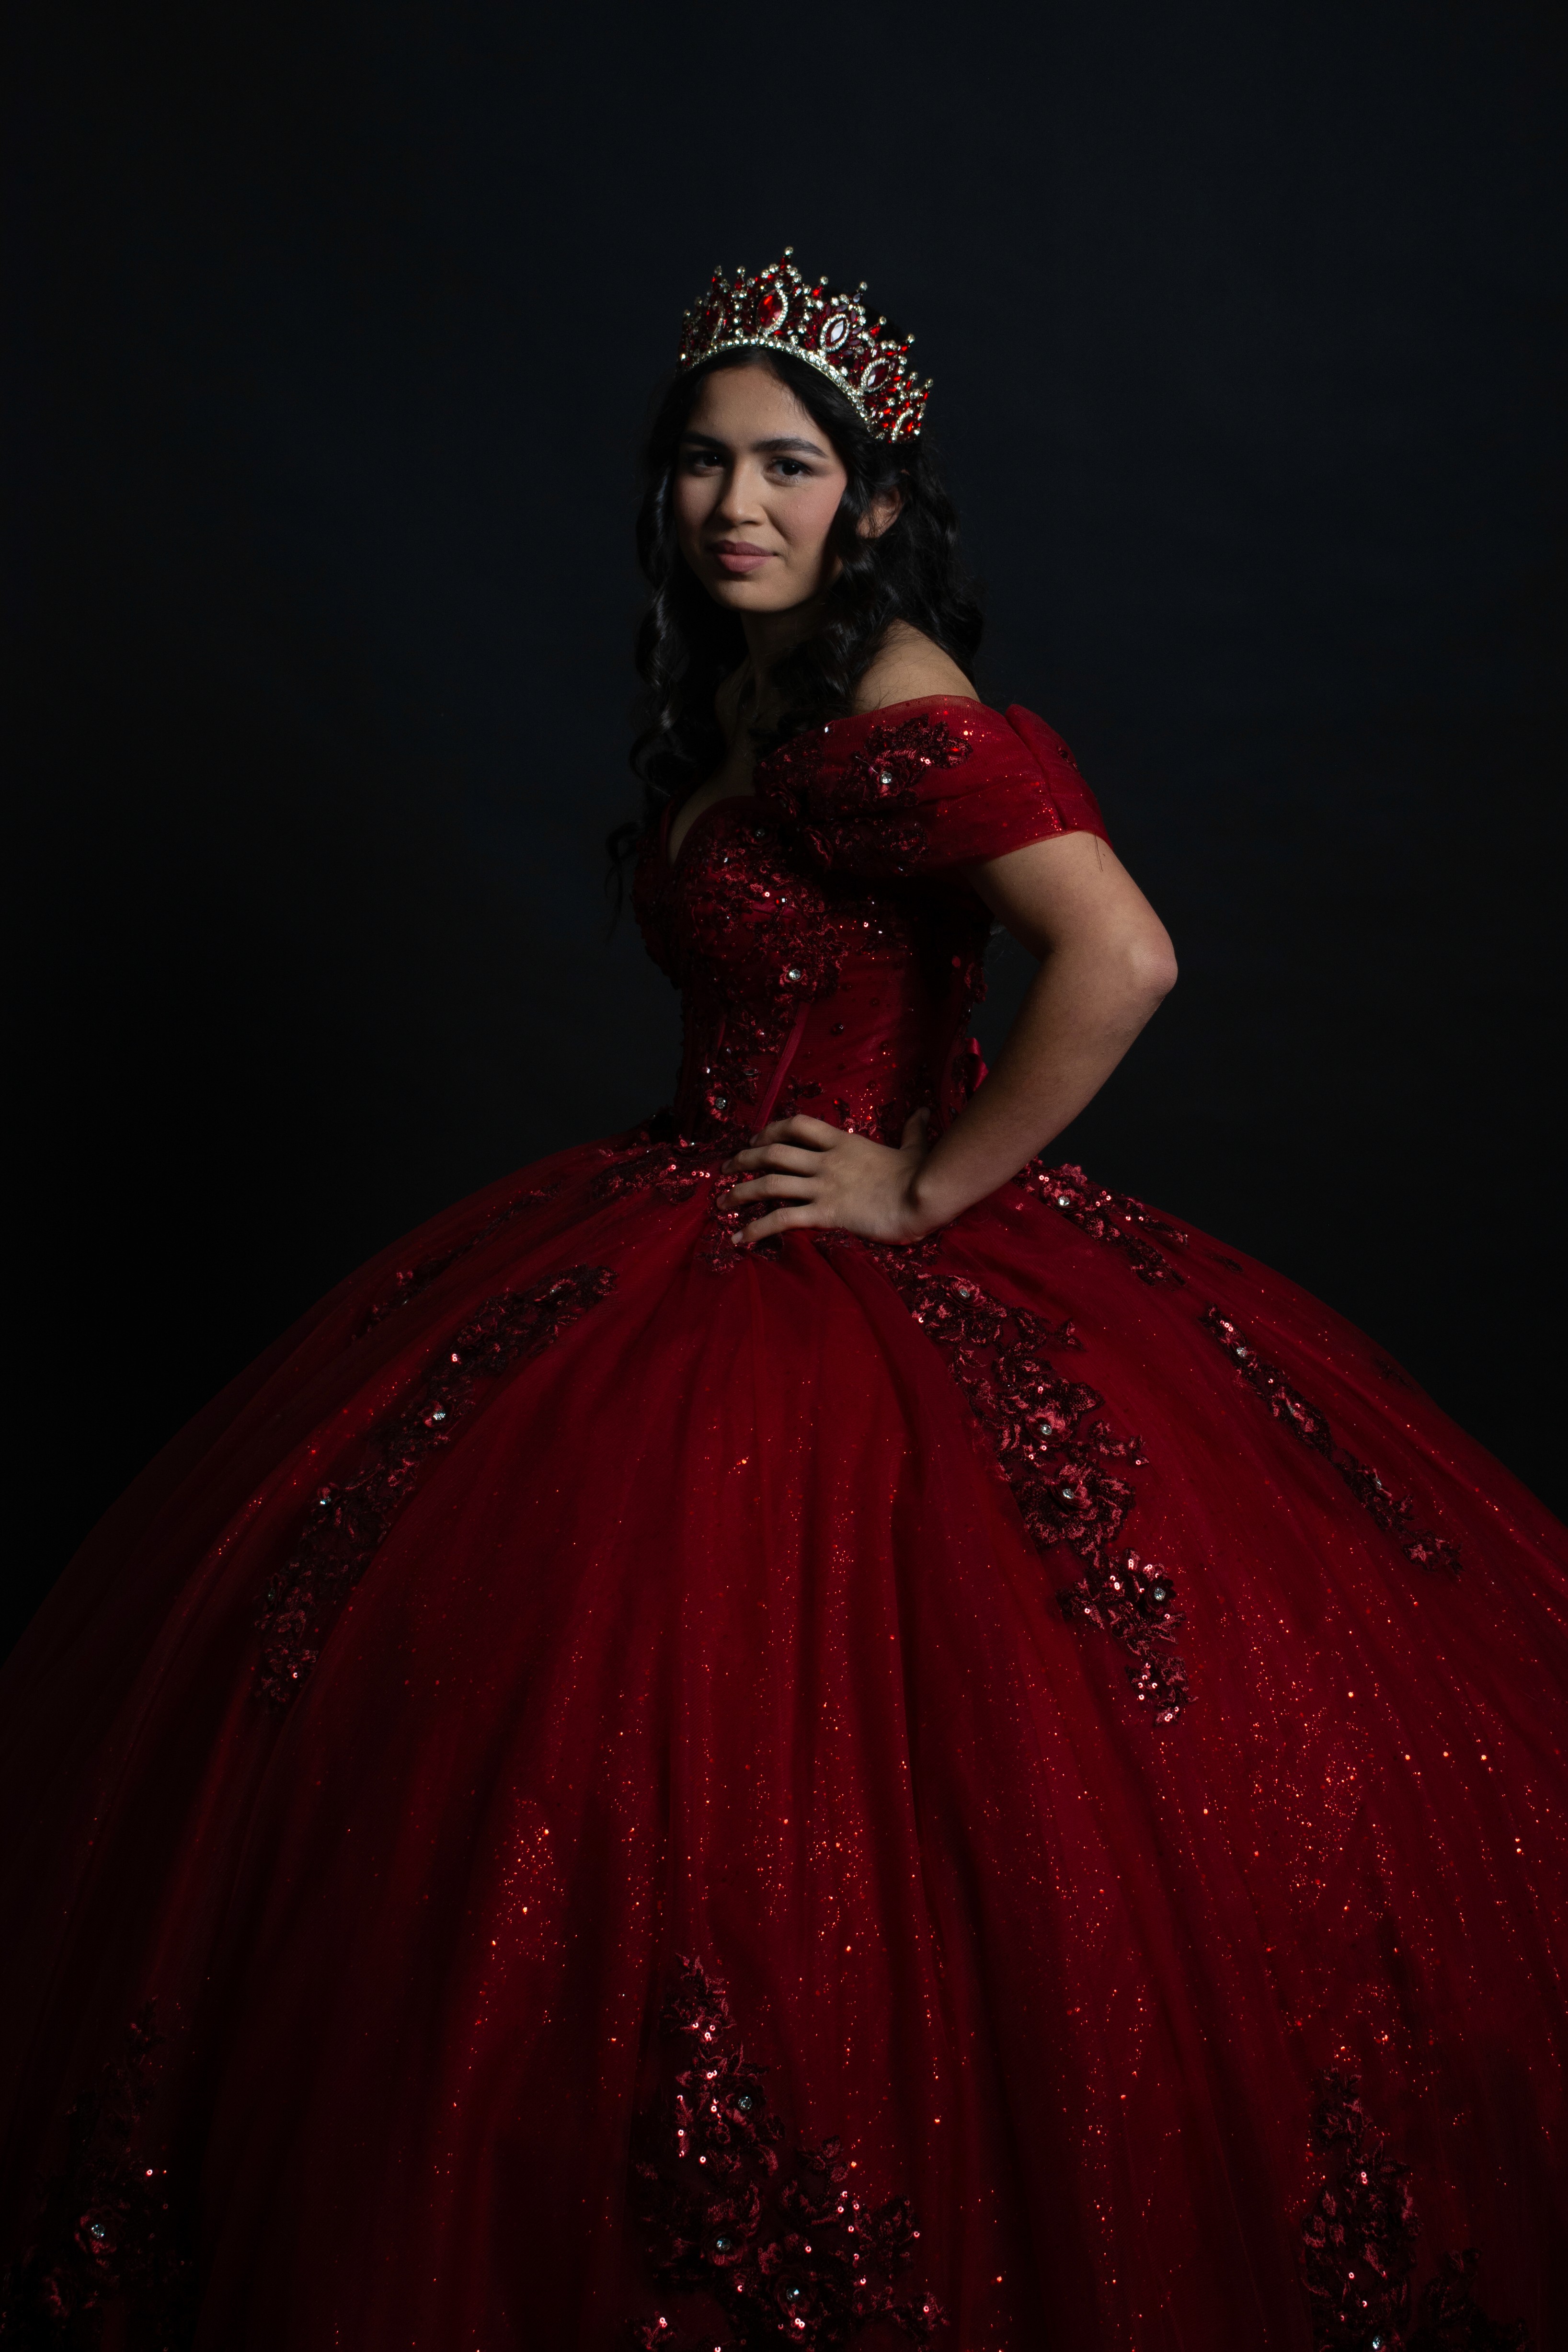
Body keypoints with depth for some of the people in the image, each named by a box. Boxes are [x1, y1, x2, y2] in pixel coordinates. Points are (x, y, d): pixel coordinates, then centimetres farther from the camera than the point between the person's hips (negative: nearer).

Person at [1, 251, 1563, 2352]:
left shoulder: (891, 712, -20)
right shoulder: (746, 690, 10)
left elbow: (1125, 958, -32)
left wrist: (933, 1188, -22)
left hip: (862, 1285, -10)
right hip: (700, 1231, 10)